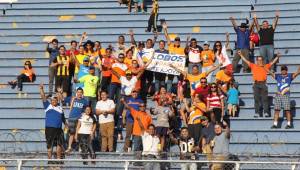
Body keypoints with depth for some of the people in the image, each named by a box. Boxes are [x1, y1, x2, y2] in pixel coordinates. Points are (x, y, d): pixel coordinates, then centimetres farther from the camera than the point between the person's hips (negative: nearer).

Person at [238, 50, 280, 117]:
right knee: (256, 99, 0)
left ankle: (266, 112, -5)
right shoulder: (253, 66, 13)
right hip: (256, 84, 0)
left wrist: (277, 57, 8)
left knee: (264, 99, -3)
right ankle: (257, 113, 1)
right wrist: (241, 55, 11)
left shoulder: (266, 66, 14)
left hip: (263, 84, 0)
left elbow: (273, 62, 17)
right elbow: (246, 61, 14)